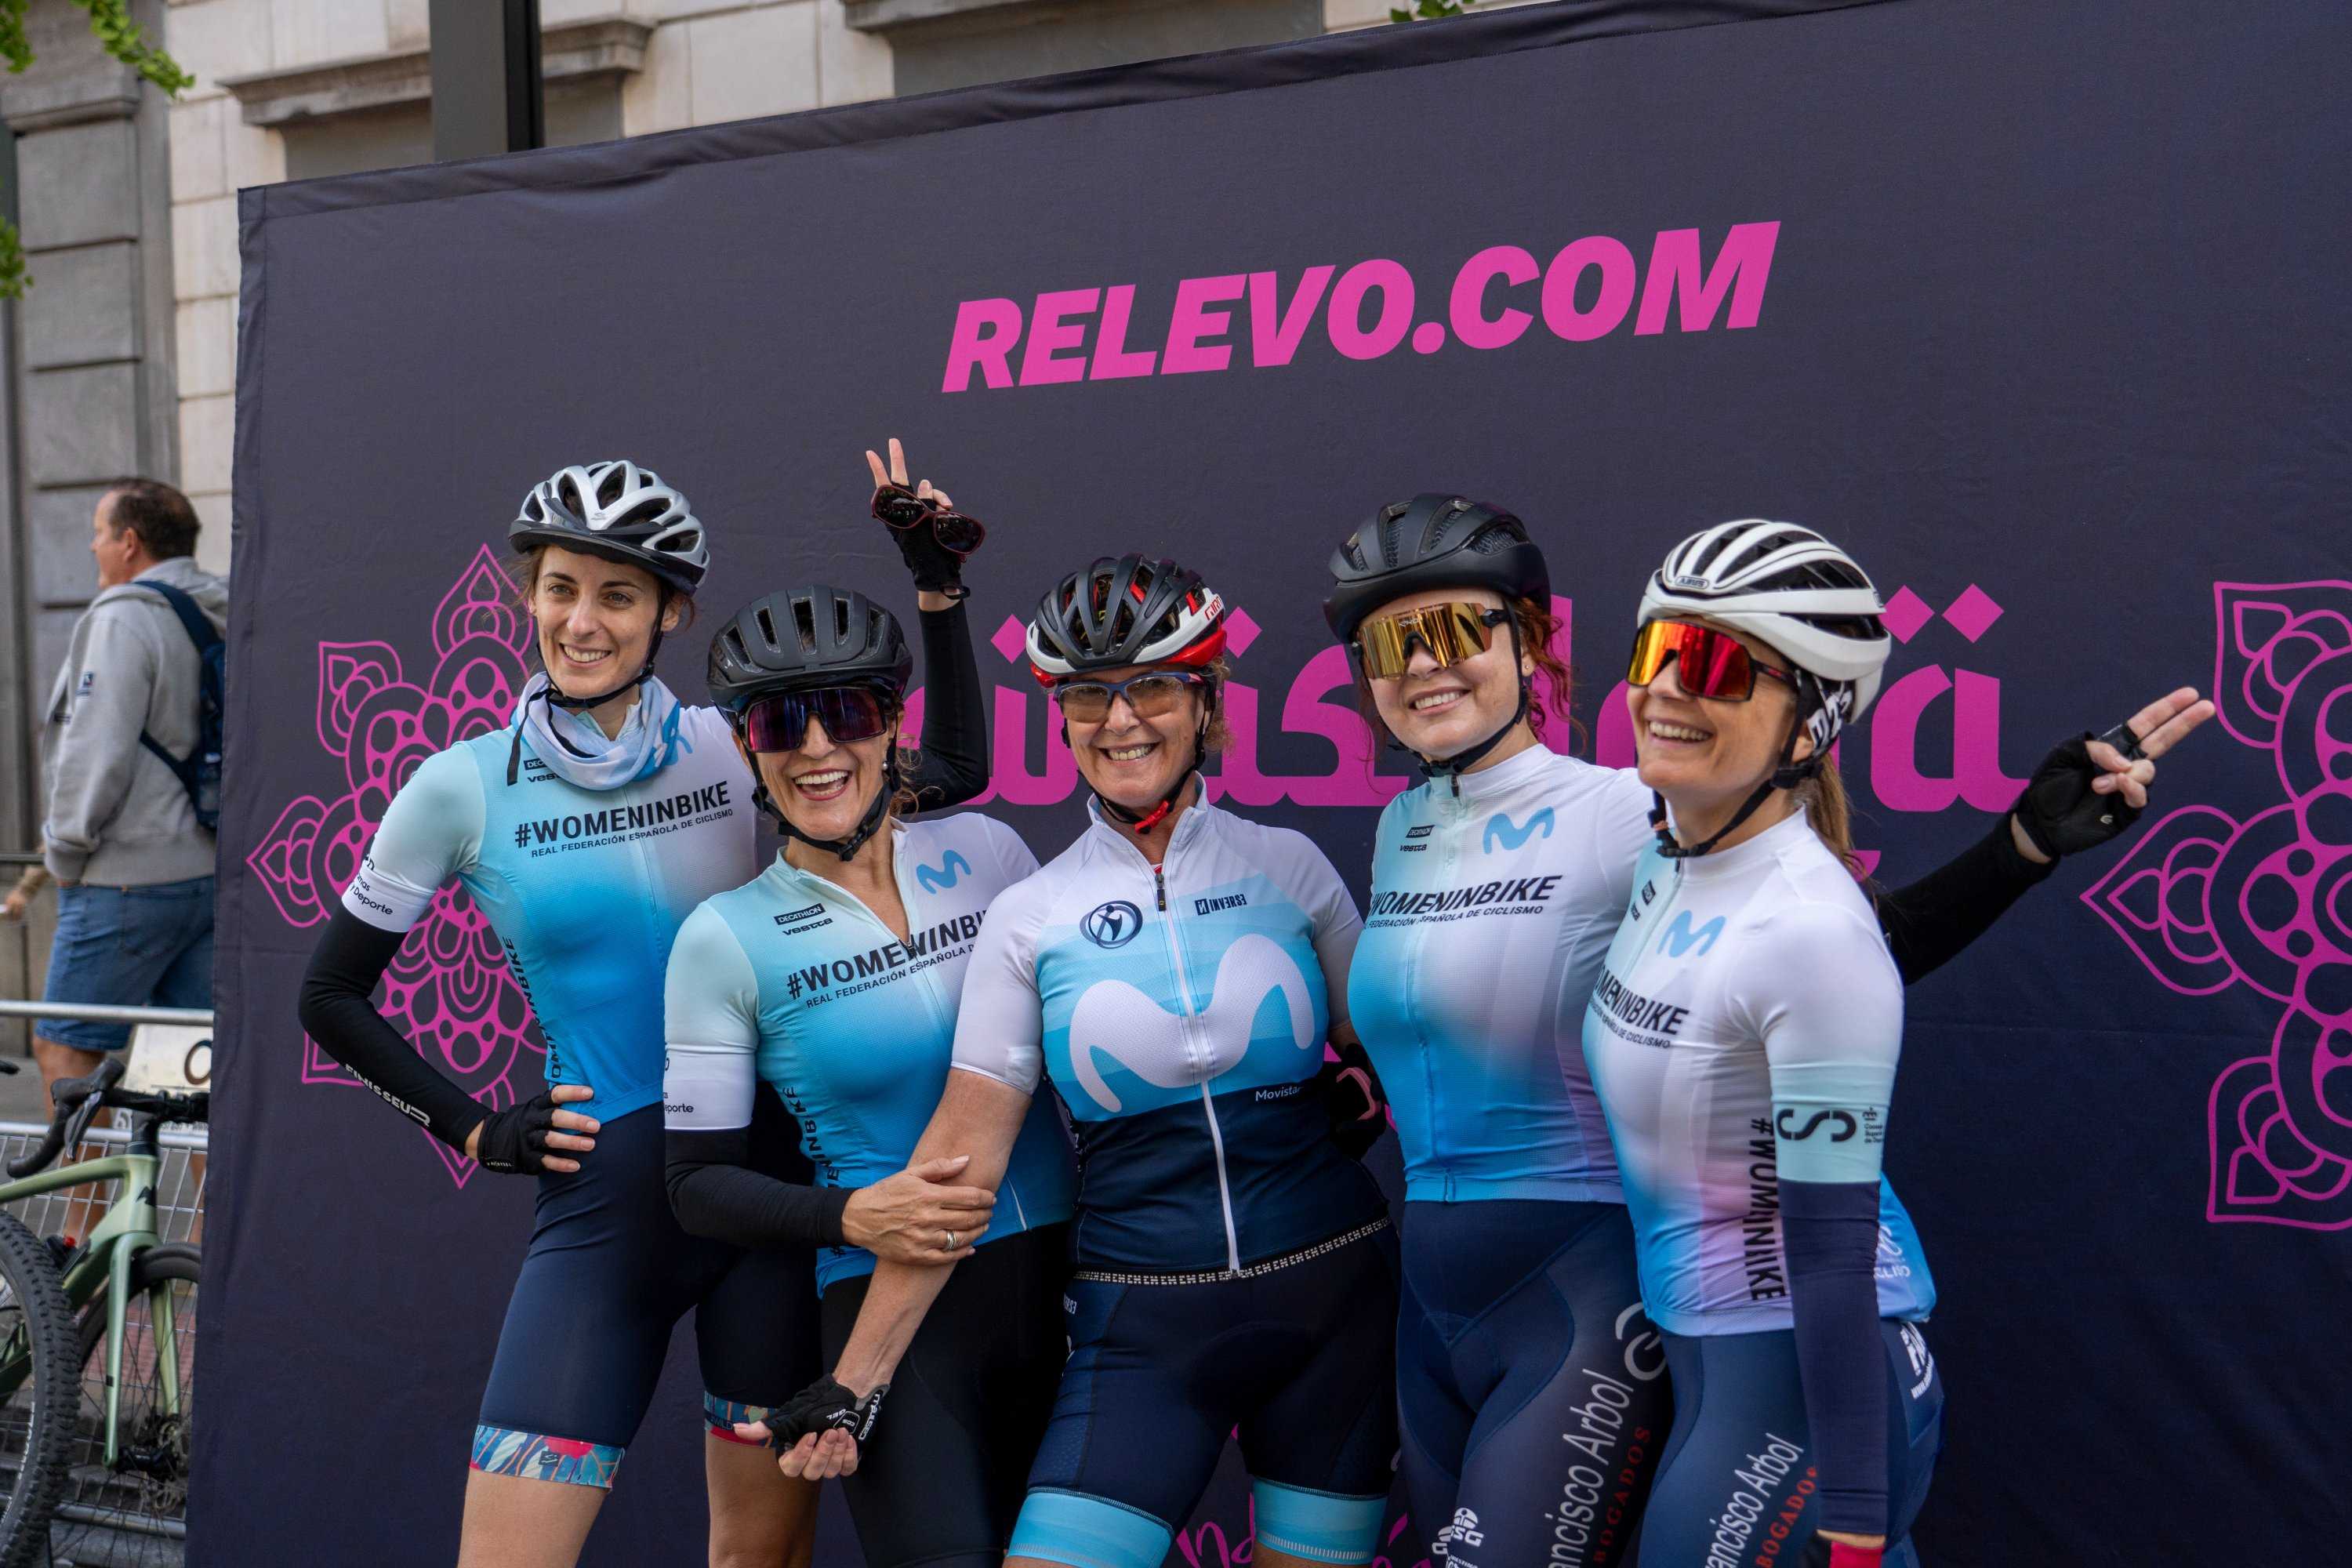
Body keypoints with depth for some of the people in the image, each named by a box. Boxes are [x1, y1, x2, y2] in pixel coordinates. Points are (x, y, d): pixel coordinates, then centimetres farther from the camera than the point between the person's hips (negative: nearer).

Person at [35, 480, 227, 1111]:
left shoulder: (123, 619, -12)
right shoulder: (221, 618, 13)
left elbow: (96, 749, -18)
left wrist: (66, 850, -7)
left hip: (129, 877, -8)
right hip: (215, 872, 8)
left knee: (62, 1047, 1)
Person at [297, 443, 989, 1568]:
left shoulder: (730, 748, 3)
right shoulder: (467, 786, 0)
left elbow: (954, 771, 3)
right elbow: (332, 994, 9)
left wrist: (938, 584, -4)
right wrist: (477, 1130, 2)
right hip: (606, 1192, -1)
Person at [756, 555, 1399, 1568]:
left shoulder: (1289, 865, 2)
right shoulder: (1029, 915, 0)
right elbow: (961, 1156, -2)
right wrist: (853, 1381, -7)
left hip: (1332, 1303, 1)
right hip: (1140, 1328, -1)